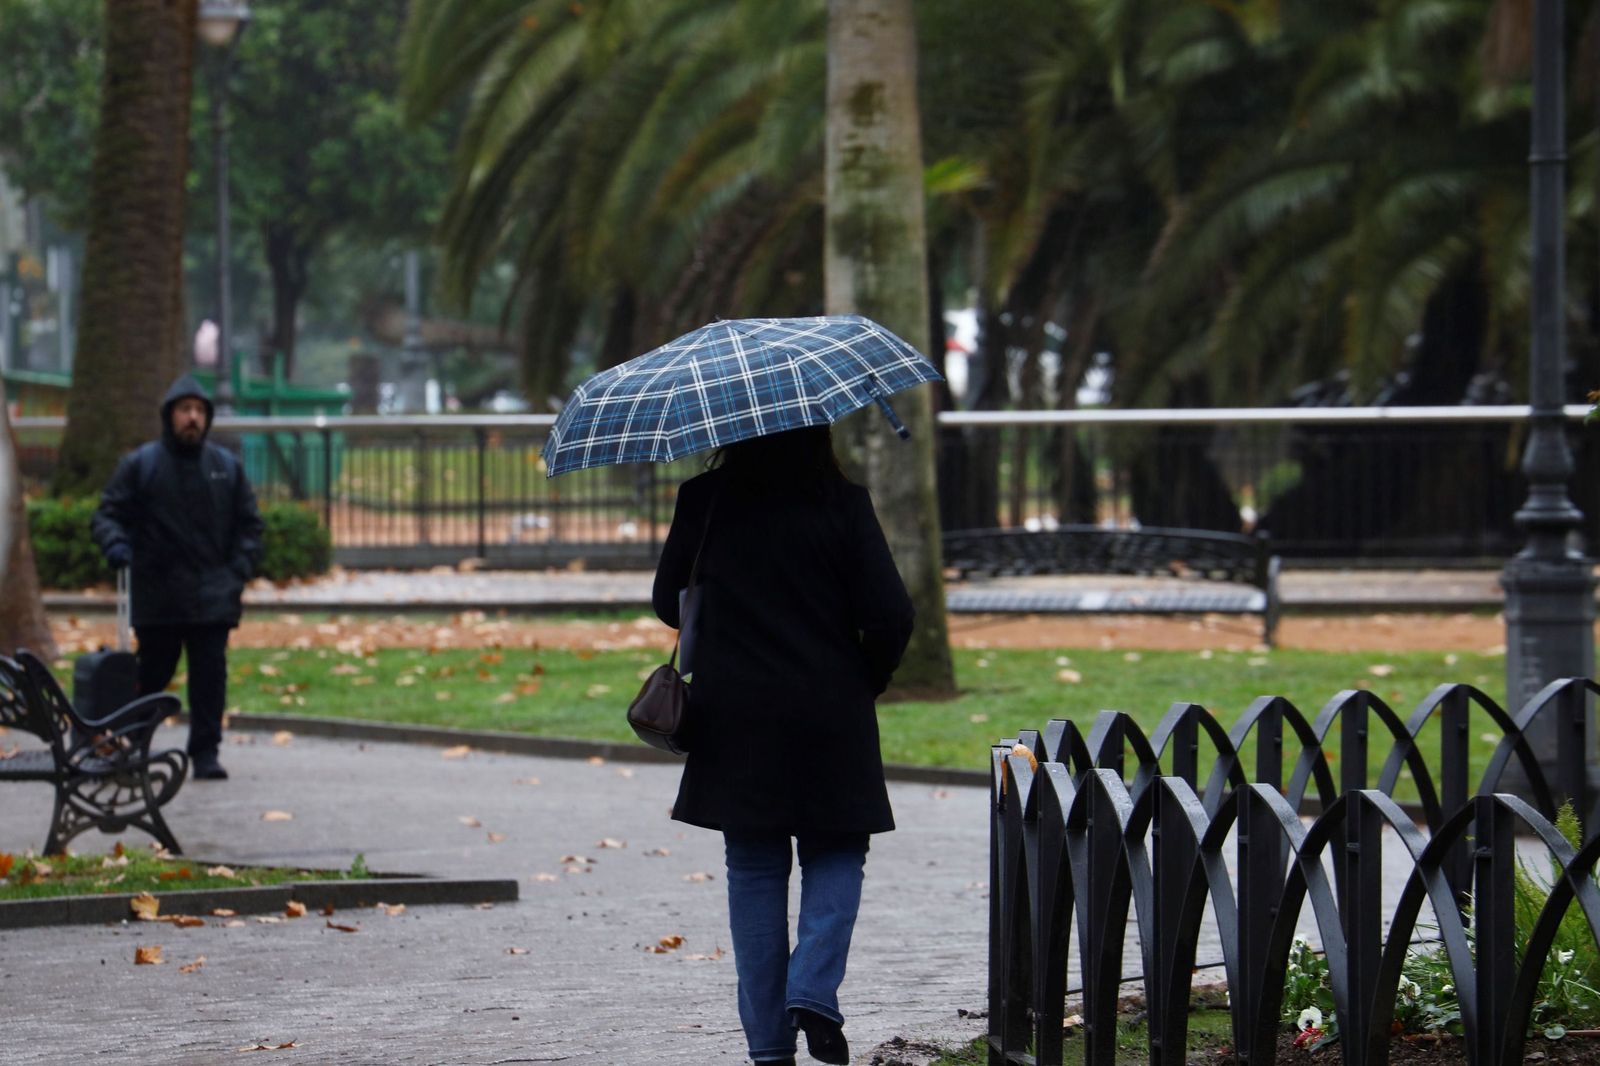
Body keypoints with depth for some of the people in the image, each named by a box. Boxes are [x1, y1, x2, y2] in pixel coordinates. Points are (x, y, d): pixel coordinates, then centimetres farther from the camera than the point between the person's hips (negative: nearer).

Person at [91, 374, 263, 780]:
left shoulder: (226, 466, 10)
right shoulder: (140, 465, 3)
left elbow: (248, 525, 15)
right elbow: (108, 515, 3)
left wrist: (238, 572, 1)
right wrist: (116, 545, -18)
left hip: (212, 596, 2)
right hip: (157, 596, -2)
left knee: (210, 674, -4)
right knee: (152, 675, 4)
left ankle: (205, 752, -1)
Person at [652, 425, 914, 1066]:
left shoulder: (704, 501, -3)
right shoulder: (841, 506, -9)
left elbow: (669, 602, 6)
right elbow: (889, 615, -10)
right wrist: (869, 678, 8)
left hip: (734, 717, 2)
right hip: (828, 713, -2)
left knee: (754, 868, 10)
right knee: (836, 854, 14)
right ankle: (814, 990, -9)